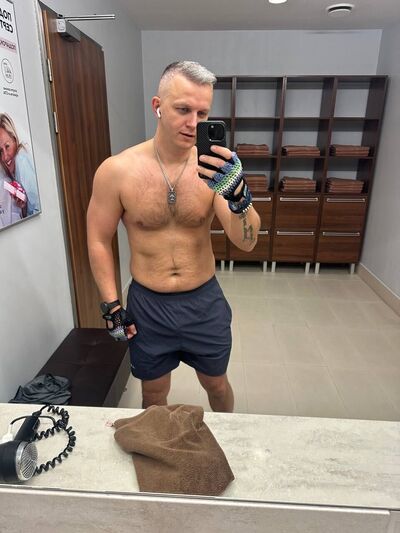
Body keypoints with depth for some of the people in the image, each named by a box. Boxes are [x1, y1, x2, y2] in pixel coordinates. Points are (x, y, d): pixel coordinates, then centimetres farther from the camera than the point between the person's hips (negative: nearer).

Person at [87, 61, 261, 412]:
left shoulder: (215, 168, -11)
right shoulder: (117, 171, -13)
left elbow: (247, 243, -19)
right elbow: (99, 241, -3)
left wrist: (238, 195, -38)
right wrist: (111, 304, -4)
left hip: (205, 301, 1)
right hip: (147, 304, 0)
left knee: (217, 385, 24)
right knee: (154, 396, 22)